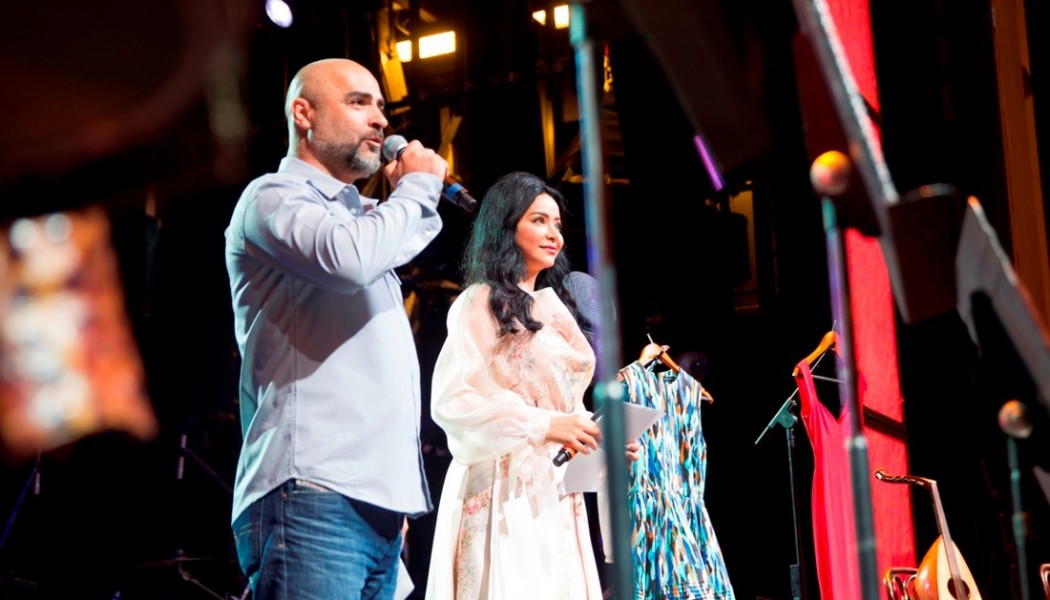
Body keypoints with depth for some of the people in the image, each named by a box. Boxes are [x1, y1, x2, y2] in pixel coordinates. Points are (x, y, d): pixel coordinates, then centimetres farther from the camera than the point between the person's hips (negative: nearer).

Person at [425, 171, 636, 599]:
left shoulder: (552, 307, 19)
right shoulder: (481, 302, -4)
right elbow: (450, 400, -15)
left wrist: (597, 437, 5)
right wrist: (541, 425, -20)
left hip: (555, 491, 7)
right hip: (506, 488, -7)